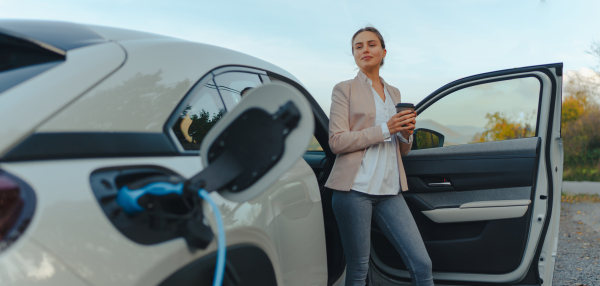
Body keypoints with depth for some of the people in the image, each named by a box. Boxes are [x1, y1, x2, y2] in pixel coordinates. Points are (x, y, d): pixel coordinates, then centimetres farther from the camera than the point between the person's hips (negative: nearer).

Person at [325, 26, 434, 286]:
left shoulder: (394, 93, 19)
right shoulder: (344, 89, 3)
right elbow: (336, 142, -8)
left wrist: (407, 133, -1)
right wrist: (385, 129, -13)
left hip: (390, 191, 5)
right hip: (355, 187, -4)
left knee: (422, 264, 0)